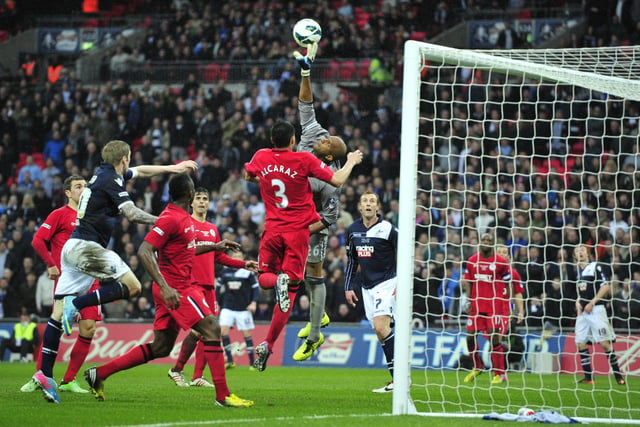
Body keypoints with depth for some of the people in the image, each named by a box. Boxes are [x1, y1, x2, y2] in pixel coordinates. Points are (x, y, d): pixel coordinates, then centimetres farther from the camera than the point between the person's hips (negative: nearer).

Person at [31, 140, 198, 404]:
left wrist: (173, 168, 37)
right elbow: (132, 214, -18)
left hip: (72, 248, 9)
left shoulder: (103, 173, 20)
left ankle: (45, 374, -5)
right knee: (132, 286, -9)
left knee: (58, 314, 1)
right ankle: (77, 304, -19)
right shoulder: (111, 180, -8)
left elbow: (140, 171, 34)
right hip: (87, 247, -9)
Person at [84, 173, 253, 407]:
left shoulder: (184, 218, 14)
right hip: (176, 288, -10)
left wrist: (214, 246, 27)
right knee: (211, 329, -12)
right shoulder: (170, 218, -16)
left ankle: (98, 374, 15)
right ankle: (222, 395, -11)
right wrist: (165, 287, -30)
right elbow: (144, 251, -23)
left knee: (160, 348, 10)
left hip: (181, 288, 10)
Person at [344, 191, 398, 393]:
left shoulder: (388, 229, -8)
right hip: (367, 287, 6)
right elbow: (351, 260, 18)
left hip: (387, 283, -6)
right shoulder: (353, 230, 8)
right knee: (380, 331, 3)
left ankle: (399, 377, -18)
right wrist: (348, 287, 13)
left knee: (381, 327, -20)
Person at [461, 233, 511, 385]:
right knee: (470, 337, 4)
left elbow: (508, 284, 2)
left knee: (494, 338, -8)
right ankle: (477, 368, 26)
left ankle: (499, 374, -1)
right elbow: (467, 282, 13)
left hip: (494, 306, -4)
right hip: (476, 305, 4)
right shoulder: (472, 261, 8)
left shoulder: (501, 262, -2)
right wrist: (468, 301, 2)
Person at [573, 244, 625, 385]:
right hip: (582, 311, 7)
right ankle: (588, 377, 7)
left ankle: (618, 375, -5)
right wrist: (577, 302, 6)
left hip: (596, 309, -7)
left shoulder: (595, 267, -3)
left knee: (604, 343, -11)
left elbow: (606, 287, -8)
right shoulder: (577, 270, 17)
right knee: (580, 343, 1)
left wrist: (592, 302, -14)